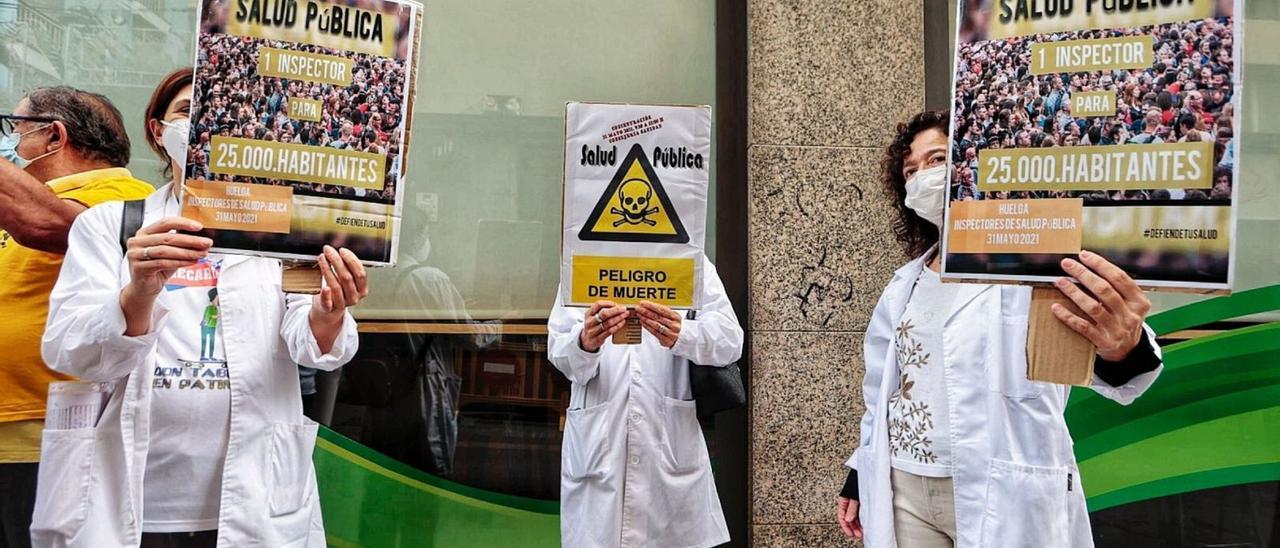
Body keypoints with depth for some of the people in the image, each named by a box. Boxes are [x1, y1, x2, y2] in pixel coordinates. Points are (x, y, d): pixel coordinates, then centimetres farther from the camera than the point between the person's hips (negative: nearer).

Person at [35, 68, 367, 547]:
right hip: (122, 507, 0)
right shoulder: (105, 223, 5)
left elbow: (309, 345, -9)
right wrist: (140, 294, -28)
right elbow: (69, 355, -8)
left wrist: (328, 312, -32)